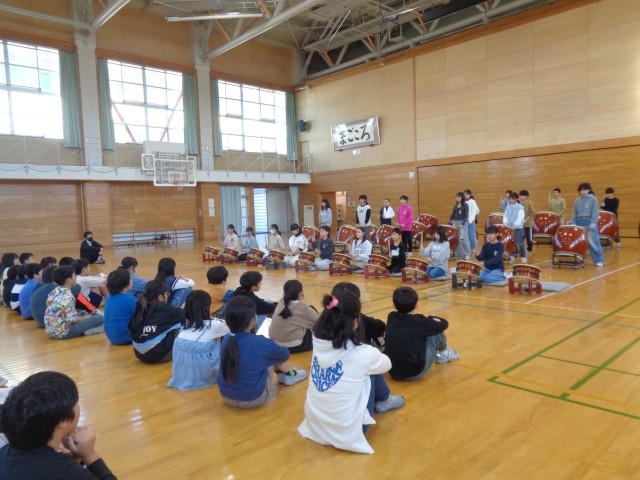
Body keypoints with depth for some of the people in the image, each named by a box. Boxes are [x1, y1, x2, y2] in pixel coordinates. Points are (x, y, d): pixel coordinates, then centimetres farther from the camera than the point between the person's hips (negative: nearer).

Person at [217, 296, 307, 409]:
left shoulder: (226, 340, -7)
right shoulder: (261, 343, -21)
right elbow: (285, 354, 1)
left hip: (226, 396, 5)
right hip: (253, 399, -5)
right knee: (275, 355, 7)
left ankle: (283, 373, 34)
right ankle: (290, 374, 31)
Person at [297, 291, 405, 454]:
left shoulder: (317, 343, -8)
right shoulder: (362, 354, -20)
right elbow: (386, 364, 7)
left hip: (314, 426, 5)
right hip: (347, 432, -5)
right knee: (373, 370, 8)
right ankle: (384, 402, 35)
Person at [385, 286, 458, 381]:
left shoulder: (391, 318, 2)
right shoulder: (419, 321, -10)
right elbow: (444, 324, 7)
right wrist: (429, 318, 24)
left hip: (393, 372, 5)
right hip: (416, 372, -5)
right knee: (437, 331, 6)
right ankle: (444, 354, 35)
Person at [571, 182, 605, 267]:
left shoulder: (593, 199, 2)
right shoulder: (577, 201, 14)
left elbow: (595, 212, -6)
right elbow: (574, 214, 14)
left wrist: (593, 223, -16)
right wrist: (573, 224, 5)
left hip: (590, 223, -4)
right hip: (579, 223, 4)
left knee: (593, 242, -5)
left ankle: (599, 260, 1)